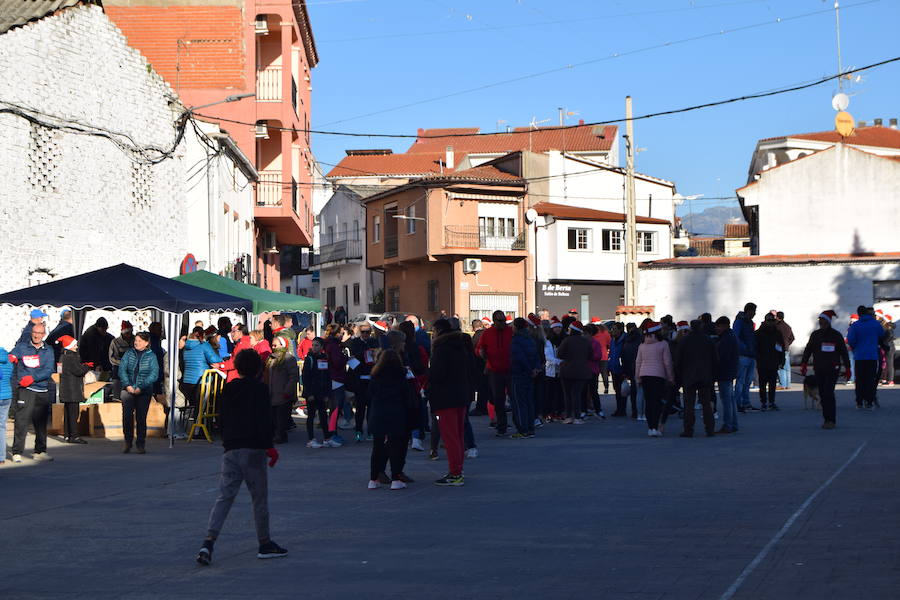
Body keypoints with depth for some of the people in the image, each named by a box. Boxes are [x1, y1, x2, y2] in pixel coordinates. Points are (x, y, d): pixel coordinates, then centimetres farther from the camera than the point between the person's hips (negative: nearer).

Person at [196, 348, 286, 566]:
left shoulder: (227, 389, 13)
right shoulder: (259, 388, -5)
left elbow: (221, 419, 17)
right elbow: (263, 420, -14)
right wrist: (269, 446, -12)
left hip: (230, 449, 5)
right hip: (253, 449, -5)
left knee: (224, 496, 1)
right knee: (260, 497, 6)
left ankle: (209, 542, -15)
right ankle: (264, 544, 14)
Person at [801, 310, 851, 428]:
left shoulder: (836, 335, 0)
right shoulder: (815, 335, 10)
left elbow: (844, 352, 3)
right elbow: (808, 350, 12)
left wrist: (847, 368, 1)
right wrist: (803, 364, 3)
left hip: (832, 370, -5)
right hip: (819, 370, 5)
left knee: (828, 392, -15)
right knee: (822, 394, 4)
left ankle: (831, 420, -15)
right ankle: (827, 419, 13)